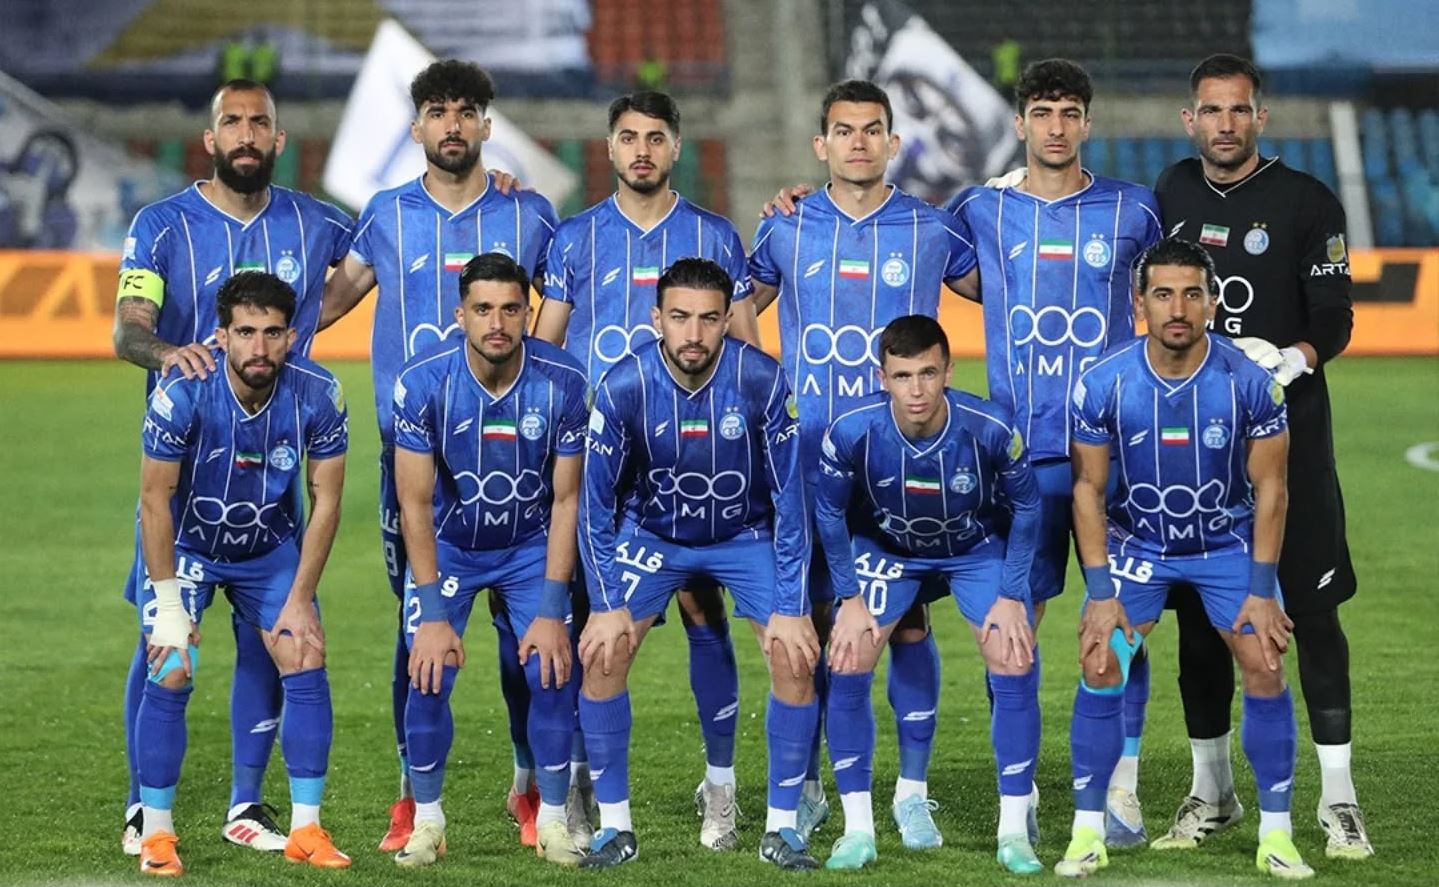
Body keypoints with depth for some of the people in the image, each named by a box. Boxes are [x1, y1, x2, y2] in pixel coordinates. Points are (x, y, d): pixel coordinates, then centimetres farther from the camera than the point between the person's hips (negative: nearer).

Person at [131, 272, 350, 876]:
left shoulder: (317, 395, -23)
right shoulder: (182, 394, -30)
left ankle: (306, 830, 0)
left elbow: (325, 500, -11)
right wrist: (169, 603, -20)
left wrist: (301, 598, -12)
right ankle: (156, 836, -4)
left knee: (306, 666, -10)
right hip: (184, 545, -2)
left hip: (271, 548, 2)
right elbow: (155, 498, -20)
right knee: (170, 677, -15)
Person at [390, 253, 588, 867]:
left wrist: (551, 612, -17)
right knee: (429, 675, -13)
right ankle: (427, 822, 4)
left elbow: (566, 500, -13)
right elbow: (415, 503, -18)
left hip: (532, 546, 1)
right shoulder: (423, 381, -24)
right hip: (447, 544, -1)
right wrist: (432, 614, -20)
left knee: (552, 673, -12)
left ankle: (552, 821, 4)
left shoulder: (563, 384, -22)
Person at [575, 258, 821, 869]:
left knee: (796, 657, -16)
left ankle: (781, 827, -1)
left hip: (746, 535, 0)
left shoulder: (762, 381, -25)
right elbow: (596, 503, -13)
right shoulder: (623, 387, -24)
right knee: (602, 653, -16)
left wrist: (790, 608, -18)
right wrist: (607, 604, -17)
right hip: (652, 533, 0)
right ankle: (615, 827, -2)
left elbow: (790, 498, -16)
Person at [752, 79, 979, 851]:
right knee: (809, 623, 1)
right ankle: (804, 790, 12)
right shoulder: (788, 229, 5)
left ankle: (913, 793, 5)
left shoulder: (929, 230, 3)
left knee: (908, 621, -2)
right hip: (811, 460, 1)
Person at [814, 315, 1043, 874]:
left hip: (978, 548, -1)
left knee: (1015, 667, -14)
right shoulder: (853, 432, -32)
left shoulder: (989, 430, -33)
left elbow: (1025, 507, -13)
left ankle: (1014, 830, -1)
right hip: (886, 548, 1)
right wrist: (850, 599, -11)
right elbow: (830, 513, -12)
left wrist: (1011, 596, -14)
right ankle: (858, 829, -1)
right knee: (847, 666, -13)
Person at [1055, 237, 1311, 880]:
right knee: (1101, 668, -13)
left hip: (1229, 540, 0)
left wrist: (1262, 590, -12)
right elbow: (1089, 489, -9)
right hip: (1135, 540, 0)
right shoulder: (1103, 383, -20)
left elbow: (1269, 487, -11)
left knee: (1265, 667, -10)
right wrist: (1100, 592, -13)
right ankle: (1087, 833, -2)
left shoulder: (1249, 382, -21)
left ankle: (1276, 835, 2)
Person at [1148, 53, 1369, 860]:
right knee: (1195, 611, 6)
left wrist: (1293, 358, -24)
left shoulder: (1307, 203, -3)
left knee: (1312, 608, -5)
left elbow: (1335, 320, -4)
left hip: (1286, 433, -4)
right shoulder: (1173, 195, 9)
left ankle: (1338, 796, 0)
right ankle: (1212, 790, 17)